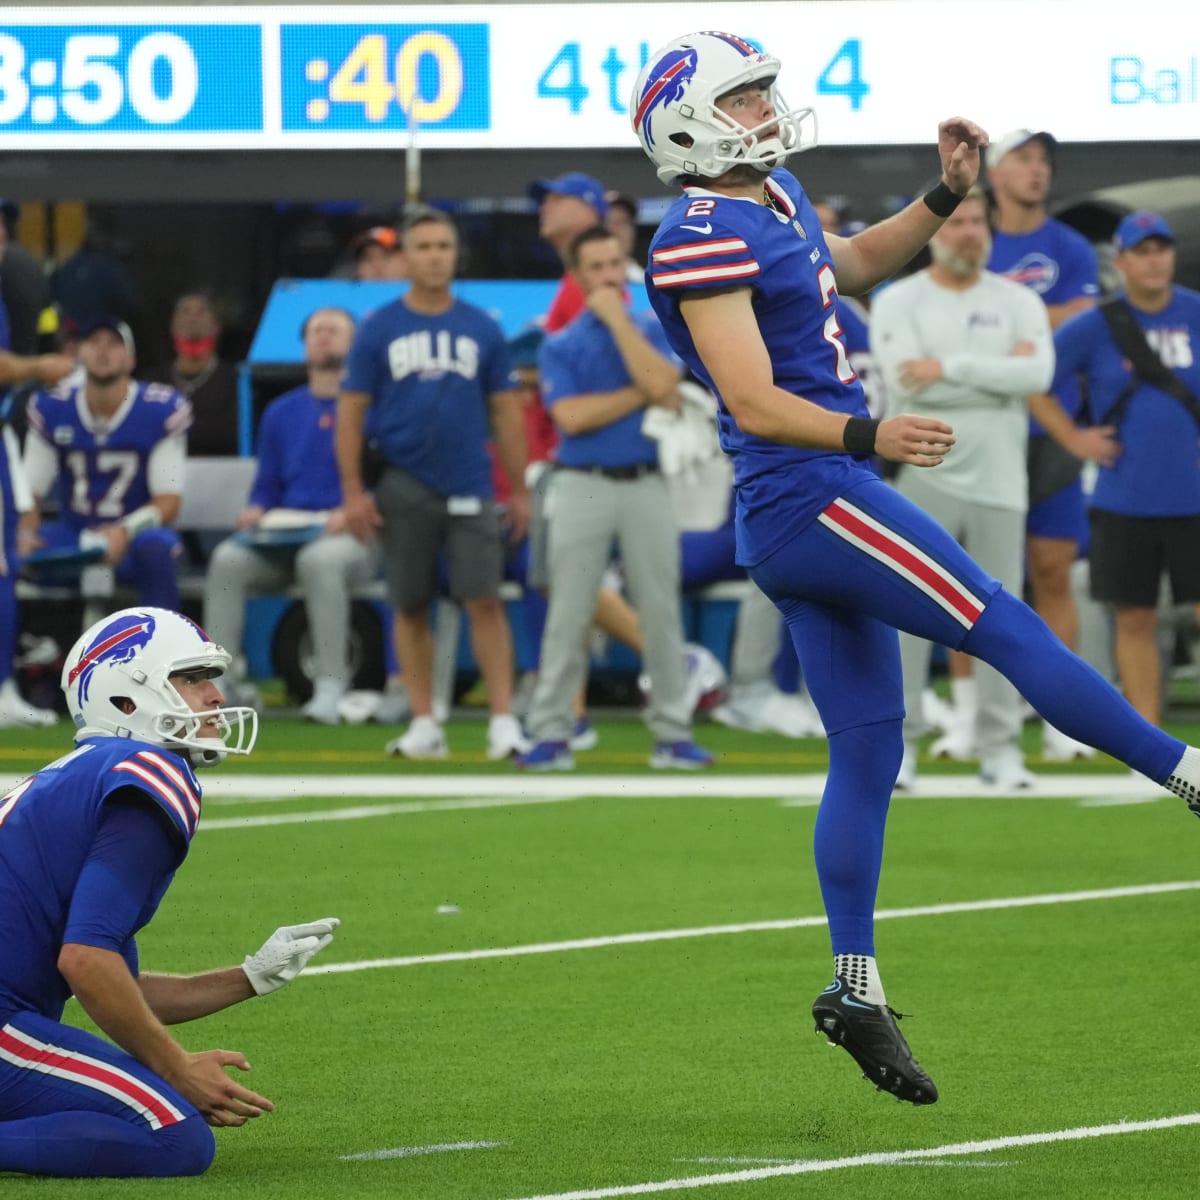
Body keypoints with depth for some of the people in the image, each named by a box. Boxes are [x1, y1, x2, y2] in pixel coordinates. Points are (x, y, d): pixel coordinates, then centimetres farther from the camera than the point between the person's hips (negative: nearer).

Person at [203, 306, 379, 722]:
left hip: (352, 534, -4)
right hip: (283, 533, 4)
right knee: (227, 559, -25)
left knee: (320, 559, -39)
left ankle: (331, 686, -35)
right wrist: (255, 511, 0)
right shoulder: (281, 413, 20)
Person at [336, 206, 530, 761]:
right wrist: (353, 491, -4)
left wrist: (518, 490, 7)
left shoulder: (482, 330, 7)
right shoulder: (379, 329, 3)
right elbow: (351, 412, 3)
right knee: (410, 607, 5)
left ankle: (503, 721, -8)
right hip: (404, 485, 0)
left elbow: (506, 413, 10)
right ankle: (424, 724, 13)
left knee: (484, 601, -9)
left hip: (469, 487, 0)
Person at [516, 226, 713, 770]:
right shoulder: (559, 346, 5)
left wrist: (617, 318, -9)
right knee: (568, 616, -1)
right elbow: (571, 416, -10)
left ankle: (672, 732, 7)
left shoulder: (654, 331, 8)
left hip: (645, 485, 1)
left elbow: (660, 383, -13)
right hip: (583, 486, -1)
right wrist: (645, 395, -9)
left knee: (661, 612, 1)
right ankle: (550, 734, 2)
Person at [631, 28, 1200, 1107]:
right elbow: (755, 403, -21)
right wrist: (868, 436, -33)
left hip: (800, 524, 10)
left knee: (868, 746, 9)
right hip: (809, 497, -10)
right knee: (1010, 633, -7)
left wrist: (946, 198, 22)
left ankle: (855, 988, 10)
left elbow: (852, 267, 35)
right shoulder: (703, 239, -15)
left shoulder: (777, 200, 15)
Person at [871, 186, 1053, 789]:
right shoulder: (897, 303, 1)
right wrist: (1000, 370, -10)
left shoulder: (1017, 303, 8)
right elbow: (907, 383, -14)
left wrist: (951, 367, -15)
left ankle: (1000, 749, 9)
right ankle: (896, 745, 3)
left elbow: (1038, 374, -10)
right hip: (923, 479, -2)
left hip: (999, 480, 2)